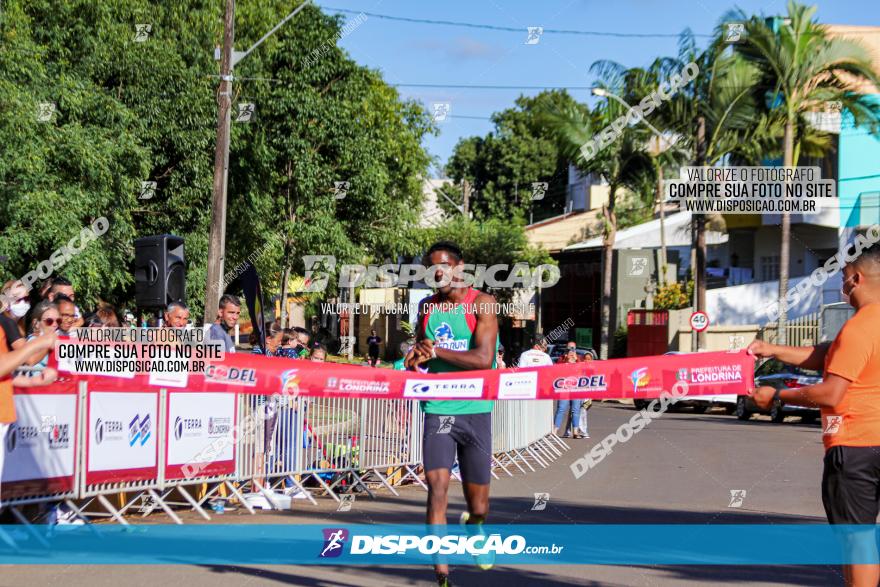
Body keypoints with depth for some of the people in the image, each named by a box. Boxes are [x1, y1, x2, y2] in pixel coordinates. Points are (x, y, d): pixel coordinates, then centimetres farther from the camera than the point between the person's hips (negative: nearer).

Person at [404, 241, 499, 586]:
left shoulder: (482, 304, -5)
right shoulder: (427, 307, 8)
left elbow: (484, 358, -16)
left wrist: (436, 351, -19)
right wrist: (415, 362, -2)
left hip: (475, 411, -2)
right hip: (437, 411, 2)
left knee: (478, 504, 8)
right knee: (437, 487, -16)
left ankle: (473, 525, 45)